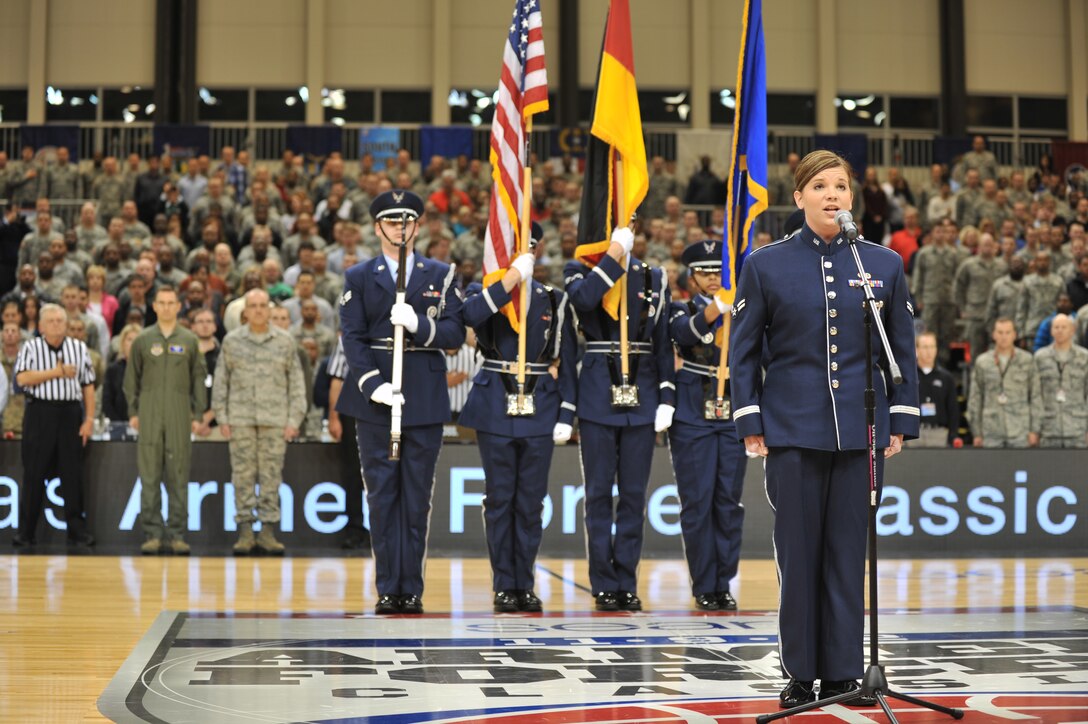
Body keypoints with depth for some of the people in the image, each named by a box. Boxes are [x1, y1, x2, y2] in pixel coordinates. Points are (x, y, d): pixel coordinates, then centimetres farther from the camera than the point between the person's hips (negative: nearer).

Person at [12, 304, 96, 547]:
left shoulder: (79, 348, 10)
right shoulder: (31, 348, 4)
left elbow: (88, 386, 8)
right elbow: (22, 378, -11)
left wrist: (89, 419, 1)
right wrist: (55, 372, -14)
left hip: (70, 412, 2)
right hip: (40, 412, -2)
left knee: (73, 473, 3)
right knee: (34, 473, 1)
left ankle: (77, 529, 9)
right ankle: (25, 531, 7)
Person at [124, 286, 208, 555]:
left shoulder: (189, 341, 8)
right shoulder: (142, 340, 7)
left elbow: (199, 379, 9)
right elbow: (131, 378, 9)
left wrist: (198, 414, 3)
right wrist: (133, 412, 3)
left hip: (180, 415, 0)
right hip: (149, 414, 0)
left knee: (178, 476, 0)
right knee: (149, 475, -1)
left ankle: (177, 534, 4)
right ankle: (152, 533, 3)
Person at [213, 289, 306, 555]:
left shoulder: (285, 341, 7)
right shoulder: (232, 341, 7)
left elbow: (296, 382, 7)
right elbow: (220, 382, 8)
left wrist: (294, 420, 1)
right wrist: (222, 418, 2)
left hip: (275, 421, 0)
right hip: (241, 420, 0)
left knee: (271, 475, 0)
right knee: (243, 474, 0)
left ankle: (268, 531, 5)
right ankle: (245, 531, 5)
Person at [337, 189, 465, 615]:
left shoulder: (441, 276, 10)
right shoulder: (359, 277, 8)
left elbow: (456, 333, 1)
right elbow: (352, 338, -1)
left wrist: (419, 324, -17)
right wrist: (372, 384, -14)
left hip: (426, 400, 0)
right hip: (375, 403, 0)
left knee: (417, 498, 3)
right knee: (382, 496, 2)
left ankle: (412, 590, 9)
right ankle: (387, 590, 7)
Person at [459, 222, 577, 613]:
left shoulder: (554, 300, 8)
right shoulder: (483, 291, 4)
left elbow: (566, 360, 7)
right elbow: (471, 315, -22)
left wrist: (566, 414, 0)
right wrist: (512, 277, -23)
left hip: (540, 411, 1)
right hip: (495, 410, -1)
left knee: (531, 501, 5)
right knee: (500, 499, 2)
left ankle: (525, 584, 13)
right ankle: (504, 585, 10)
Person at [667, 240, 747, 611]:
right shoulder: (682, 310, 3)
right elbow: (684, 334, -20)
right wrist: (712, 312, -39)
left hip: (733, 417, 3)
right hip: (692, 417, -3)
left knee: (729, 503, 4)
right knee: (698, 503, -1)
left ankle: (723, 585, 12)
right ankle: (704, 587, 6)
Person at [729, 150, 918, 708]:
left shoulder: (885, 264, 6)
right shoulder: (765, 264, 2)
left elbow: (902, 349, 10)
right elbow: (744, 351, 4)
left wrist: (900, 422, 5)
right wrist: (750, 425, -2)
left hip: (861, 432, 1)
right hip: (792, 431, -1)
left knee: (848, 553, 5)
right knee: (798, 553, 3)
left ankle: (843, 672, 14)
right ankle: (800, 675, 13)